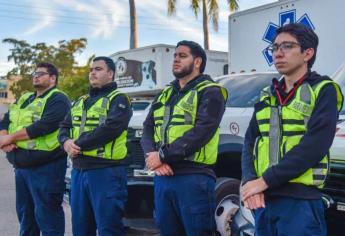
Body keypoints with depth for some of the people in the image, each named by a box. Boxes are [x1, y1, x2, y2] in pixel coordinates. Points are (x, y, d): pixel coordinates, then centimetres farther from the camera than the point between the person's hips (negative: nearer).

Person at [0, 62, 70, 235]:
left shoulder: (57, 100, -8)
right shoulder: (24, 99, 18)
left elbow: (43, 127, -21)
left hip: (45, 167, -8)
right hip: (21, 166, 8)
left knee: (46, 215, -3)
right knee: (25, 213, 18)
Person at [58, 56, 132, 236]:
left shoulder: (118, 99, -4)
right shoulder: (80, 102, 20)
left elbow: (110, 129, -19)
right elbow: (64, 127, 16)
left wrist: (78, 144, -14)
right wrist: (66, 142, -7)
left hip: (106, 172, -7)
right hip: (78, 171, 8)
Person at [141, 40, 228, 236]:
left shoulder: (210, 92, -3)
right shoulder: (165, 94, 20)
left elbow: (201, 132, -16)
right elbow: (148, 129, 13)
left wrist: (162, 155, -15)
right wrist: (152, 155, -8)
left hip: (193, 178, -7)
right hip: (162, 177, 7)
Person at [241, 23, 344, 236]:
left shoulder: (323, 90, -2)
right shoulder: (268, 95, 17)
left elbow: (314, 146, -15)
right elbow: (250, 141, 10)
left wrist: (265, 180, -16)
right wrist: (249, 180, -9)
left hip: (300, 200, -6)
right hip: (262, 198, 6)